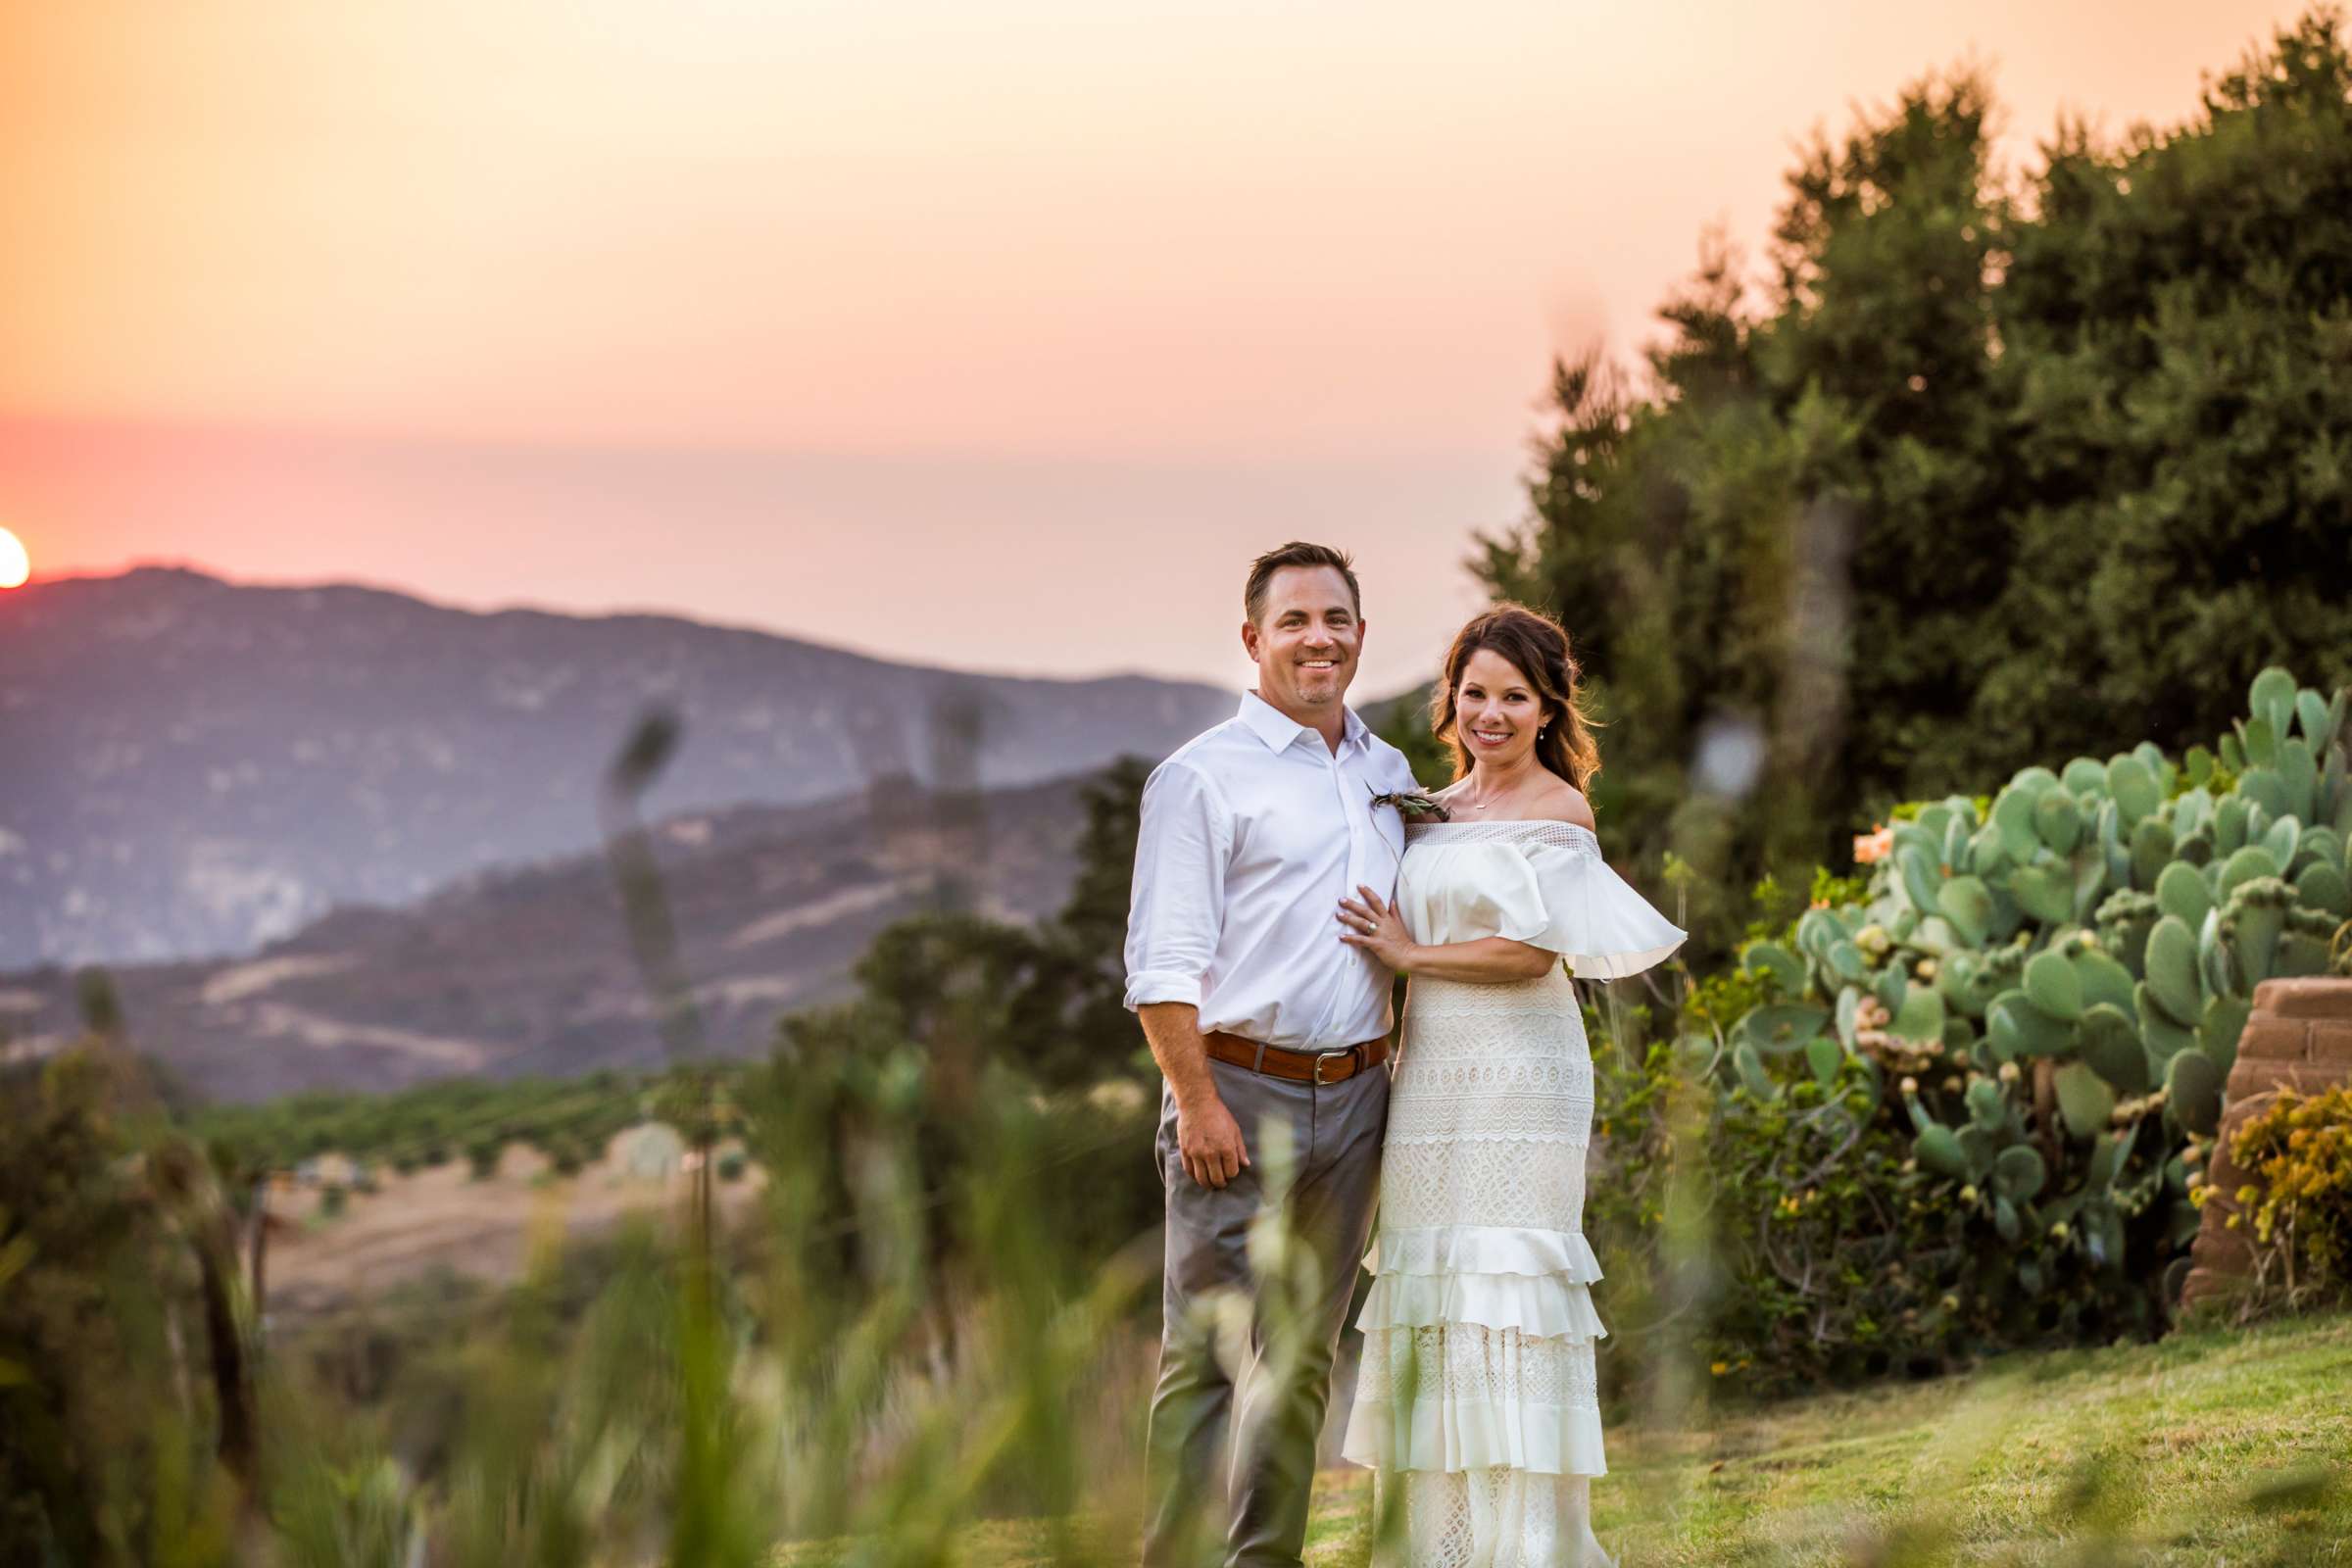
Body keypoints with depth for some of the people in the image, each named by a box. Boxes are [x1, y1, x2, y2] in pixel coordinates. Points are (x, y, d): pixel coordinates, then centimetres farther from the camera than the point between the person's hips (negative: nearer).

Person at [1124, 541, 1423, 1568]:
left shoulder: (1390, 776, 15)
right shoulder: (1204, 777, -4)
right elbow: (1162, 962, -9)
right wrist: (1197, 1100, -17)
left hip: (1354, 1098, 6)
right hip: (1241, 1089, -6)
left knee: (1303, 1356, 10)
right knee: (1205, 1353, -7)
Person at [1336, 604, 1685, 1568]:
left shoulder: (1557, 812, -5)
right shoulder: (1435, 809, 16)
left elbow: (1535, 950, -13)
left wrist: (1409, 955, -6)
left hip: (1516, 1081, -7)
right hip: (1429, 1079, 7)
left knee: (1504, 1292, -10)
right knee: (1431, 1293, 5)